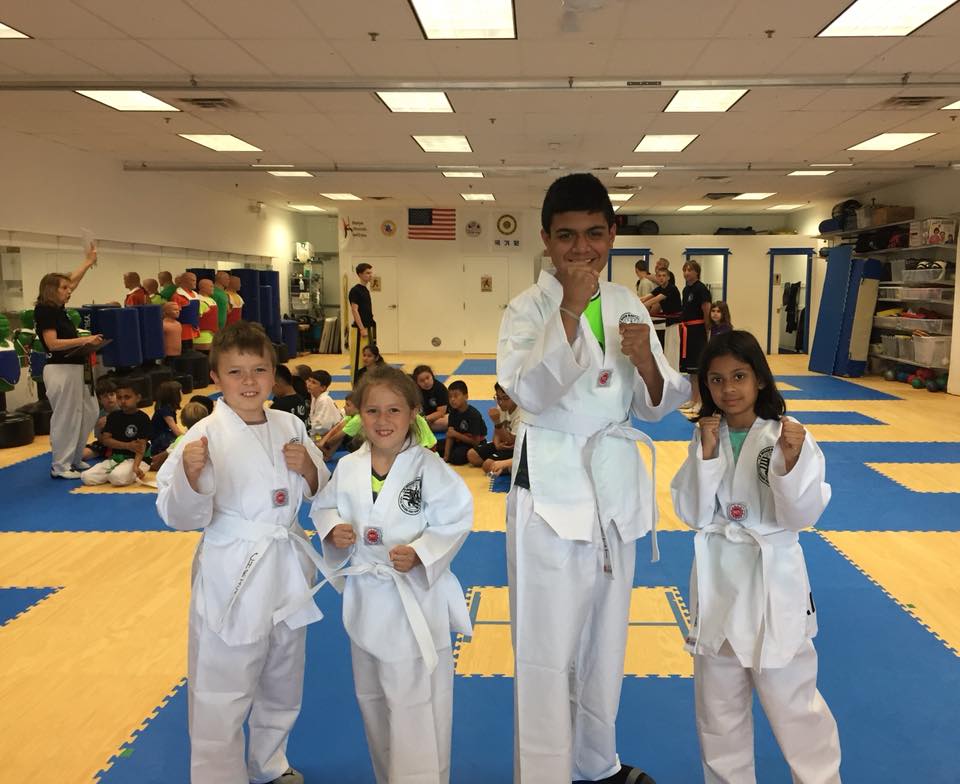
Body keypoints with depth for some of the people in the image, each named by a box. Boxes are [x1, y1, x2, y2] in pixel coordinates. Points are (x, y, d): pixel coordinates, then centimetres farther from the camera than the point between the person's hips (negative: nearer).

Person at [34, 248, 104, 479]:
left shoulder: (58, 308, 12)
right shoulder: (44, 311, -12)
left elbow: (72, 280, 23)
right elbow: (52, 343, -20)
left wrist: (88, 261, 26)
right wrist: (84, 340, -22)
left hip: (75, 369, 10)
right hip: (60, 371, -10)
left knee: (89, 413, 15)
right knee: (65, 418, -3)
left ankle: (75, 459, 25)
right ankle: (60, 467, 7)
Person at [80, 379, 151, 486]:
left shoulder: (142, 418, -7)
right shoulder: (113, 416, 8)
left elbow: (141, 445, -15)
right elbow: (105, 439, 0)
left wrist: (135, 466, -31)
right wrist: (128, 446, -16)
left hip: (135, 459, -5)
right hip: (115, 458, 6)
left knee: (117, 477, -34)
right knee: (86, 477, -13)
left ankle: (134, 473, -5)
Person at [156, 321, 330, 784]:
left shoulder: (290, 426, 0)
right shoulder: (206, 435, -14)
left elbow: (318, 494, 9)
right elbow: (183, 517, -17)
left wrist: (308, 468, -11)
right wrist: (191, 474, -35)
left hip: (288, 570, 6)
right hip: (232, 576, -5)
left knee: (282, 688, 23)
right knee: (221, 699, 3)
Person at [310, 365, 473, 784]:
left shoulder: (428, 467, -15)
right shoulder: (347, 468, -3)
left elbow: (456, 519, -13)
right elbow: (324, 508, 10)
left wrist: (420, 554, -25)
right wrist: (333, 530, -10)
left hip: (417, 596, -5)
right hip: (366, 596, 6)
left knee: (417, 707, -2)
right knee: (373, 701, 22)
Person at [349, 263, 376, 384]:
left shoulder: (366, 290, 15)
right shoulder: (355, 290, -11)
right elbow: (354, 310, -17)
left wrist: (370, 328, 18)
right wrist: (362, 329, -19)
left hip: (369, 328, 9)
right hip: (360, 329, -9)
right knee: (358, 358, -8)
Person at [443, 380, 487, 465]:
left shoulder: (473, 415, -23)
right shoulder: (453, 412, -3)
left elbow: (475, 441, -23)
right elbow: (450, 435, -11)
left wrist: (456, 434, -28)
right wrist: (446, 457, -20)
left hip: (475, 445, -6)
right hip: (459, 440, 7)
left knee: (456, 457, -31)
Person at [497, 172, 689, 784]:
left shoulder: (628, 305, 5)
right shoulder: (528, 308, -8)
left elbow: (654, 406, 6)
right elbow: (529, 392, -24)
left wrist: (646, 363, -15)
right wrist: (570, 308, -28)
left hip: (615, 484, 5)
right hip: (552, 486, -5)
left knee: (604, 639, 20)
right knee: (547, 650, -1)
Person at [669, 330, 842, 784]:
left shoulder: (788, 435, -10)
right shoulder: (705, 436, -1)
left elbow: (802, 516, -14)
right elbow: (692, 514, -6)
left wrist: (791, 461, -29)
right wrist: (707, 454, -17)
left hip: (772, 577, -3)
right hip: (717, 576, 4)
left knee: (791, 699, 8)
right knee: (717, 702, 18)